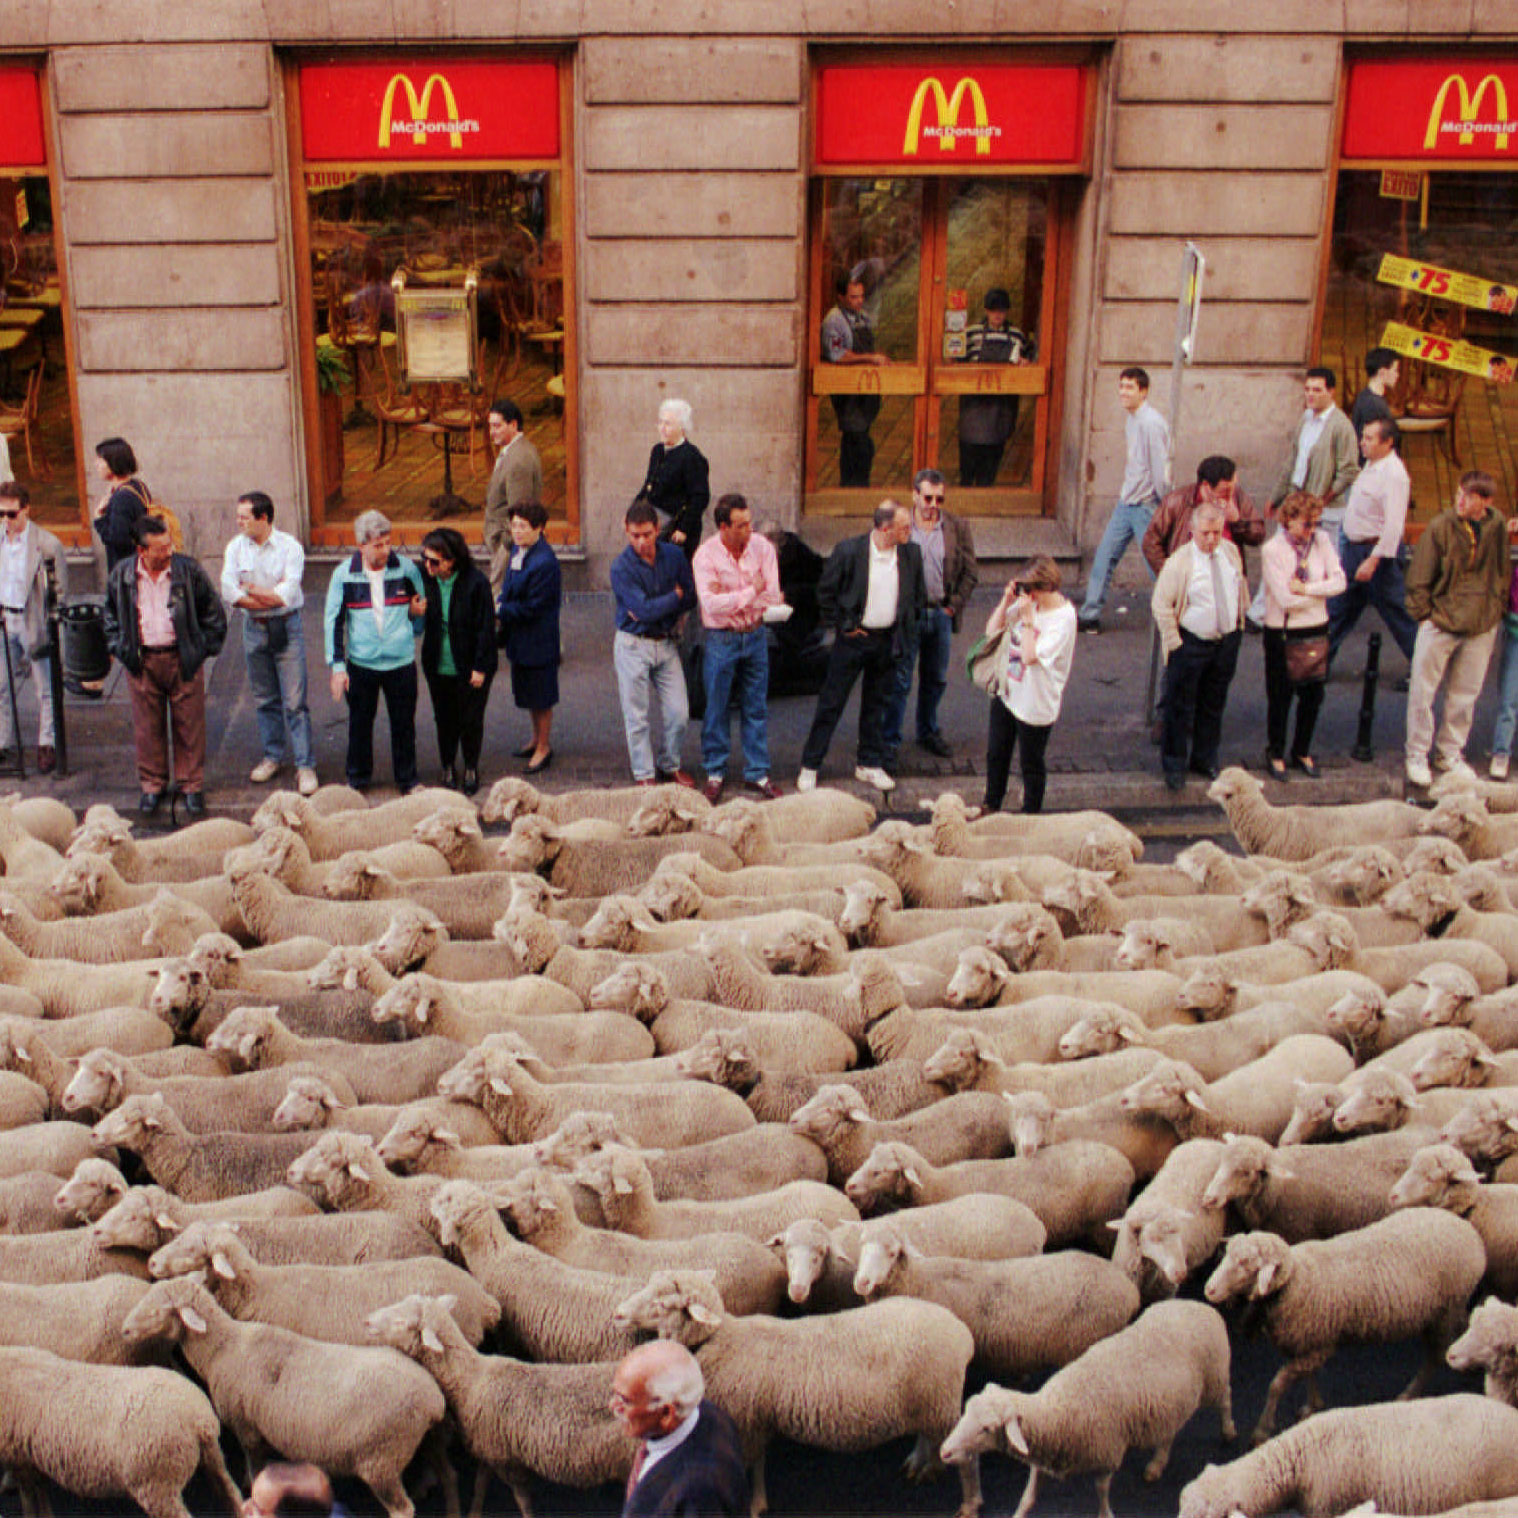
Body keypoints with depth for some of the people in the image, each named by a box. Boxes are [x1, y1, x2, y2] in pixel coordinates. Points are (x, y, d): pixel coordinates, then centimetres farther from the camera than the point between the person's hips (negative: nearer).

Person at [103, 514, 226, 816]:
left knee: (189, 724, 4)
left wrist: (204, 649, 0)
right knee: (147, 727, 8)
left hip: (183, 658, -1)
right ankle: (152, 786, 24)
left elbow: (214, 612, 3)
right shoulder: (122, 575, -1)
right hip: (141, 662, 2)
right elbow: (111, 614, 16)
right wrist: (121, 648, 7)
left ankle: (192, 785, 18)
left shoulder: (189, 570, -6)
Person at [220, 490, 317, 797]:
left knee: (294, 701, -5)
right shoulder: (235, 548, 1)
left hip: (286, 628, -4)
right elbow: (229, 592, -10)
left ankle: (305, 766, 0)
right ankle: (272, 757, 28)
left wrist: (250, 589, -8)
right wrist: (271, 596, -12)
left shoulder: (290, 547, -10)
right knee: (264, 699, 13)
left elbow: (287, 595, -19)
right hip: (254, 629, 4)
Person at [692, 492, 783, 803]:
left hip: (755, 635, 3)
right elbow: (710, 603, -23)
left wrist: (729, 598, -17)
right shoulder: (706, 554, -14)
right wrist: (749, 593, -19)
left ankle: (757, 772, 22)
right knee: (717, 709, 6)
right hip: (721, 638, -3)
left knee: (756, 707, 10)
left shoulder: (762, 547, -5)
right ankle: (715, 773, 21)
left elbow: (773, 597, -10)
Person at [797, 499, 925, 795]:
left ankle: (870, 765, 27)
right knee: (830, 704, 2)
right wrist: (842, 625, -6)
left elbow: (918, 596, 13)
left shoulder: (911, 554, -1)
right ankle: (810, 767, 10)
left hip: (887, 640, 4)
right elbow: (825, 592, -5)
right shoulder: (849, 551, -14)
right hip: (854, 638, -4)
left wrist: (905, 627, 7)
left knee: (877, 704, 13)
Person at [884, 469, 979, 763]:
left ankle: (928, 732, 33)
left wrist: (954, 606, 0)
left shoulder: (958, 527, 2)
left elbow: (970, 573, 6)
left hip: (941, 614, 3)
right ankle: (889, 742, 5)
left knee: (936, 680, 15)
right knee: (899, 680, -2)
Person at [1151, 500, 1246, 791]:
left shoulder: (1231, 552, 1)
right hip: (1191, 644, -5)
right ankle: (1174, 765, 15)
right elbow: (1161, 605, -13)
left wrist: (1239, 623, 14)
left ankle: (1205, 760, 31)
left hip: (1227, 641, 5)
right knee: (1180, 707, 1)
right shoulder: (1179, 562, -16)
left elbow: (1240, 589, 17)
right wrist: (1174, 643, -14)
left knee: (1214, 704, 16)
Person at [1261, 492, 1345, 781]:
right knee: (1280, 696, 6)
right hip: (1282, 631, -4)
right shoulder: (1272, 550, -14)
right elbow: (1286, 599, -19)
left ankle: (1302, 752, 30)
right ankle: (1276, 754, 25)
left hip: (1316, 628, 4)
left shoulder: (1322, 540, 0)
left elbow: (1339, 581, -7)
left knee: (1313, 695, 11)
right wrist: (1322, 592, -8)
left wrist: (1306, 589, -18)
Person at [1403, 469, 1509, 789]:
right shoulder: (1440, 526, -13)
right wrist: (1423, 614, -6)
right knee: (1422, 692, 2)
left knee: (1465, 694, 13)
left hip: (1482, 626, 3)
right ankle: (1417, 756, 17)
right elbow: (1419, 576, -6)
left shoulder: (1497, 525, -2)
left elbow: (1503, 569, 14)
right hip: (1440, 622, -3)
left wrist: (1497, 605, 11)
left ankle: (1450, 753, 28)